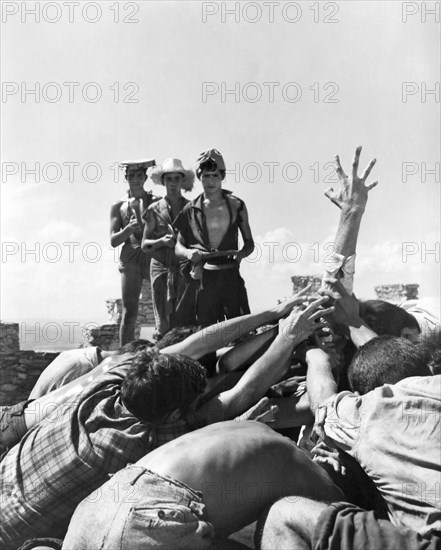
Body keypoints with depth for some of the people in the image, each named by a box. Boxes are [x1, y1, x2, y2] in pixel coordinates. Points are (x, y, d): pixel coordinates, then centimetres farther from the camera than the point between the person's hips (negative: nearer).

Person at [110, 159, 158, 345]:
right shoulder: (119, 206, 15)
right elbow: (113, 240, 8)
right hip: (130, 259, 0)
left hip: (155, 256, 0)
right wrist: (128, 229, -11)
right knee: (129, 314, -6)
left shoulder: (156, 202, 13)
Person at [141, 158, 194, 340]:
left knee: (184, 321, -7)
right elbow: (144, 245, 7)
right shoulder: (154, 210, 8)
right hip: (161, 267, 0)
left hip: (184, 268, 0)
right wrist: (162, 241, -11)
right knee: (162, 324, -2)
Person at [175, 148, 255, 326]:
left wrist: (241, 253, -9)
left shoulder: (237, 205, 5)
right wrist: (188, 253, -12)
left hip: (231, 277, 0)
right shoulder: (191, 210, 6)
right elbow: (178, 247, 11)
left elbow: (249, 243, 13)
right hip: (202, 279, 0)